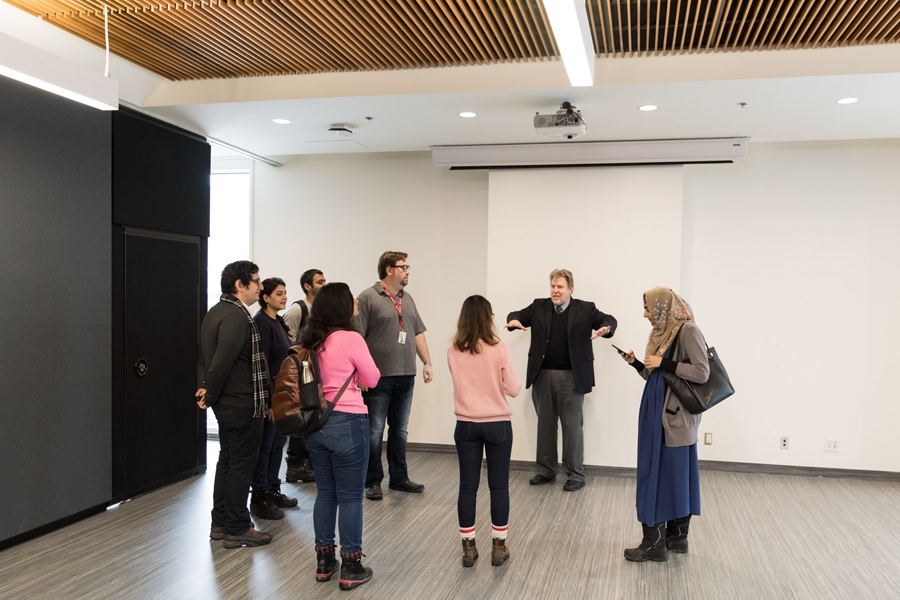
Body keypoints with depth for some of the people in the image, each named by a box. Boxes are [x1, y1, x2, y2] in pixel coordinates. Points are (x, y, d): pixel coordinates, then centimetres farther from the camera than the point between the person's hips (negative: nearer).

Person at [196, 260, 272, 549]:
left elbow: (206, 356, 15)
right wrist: (210, 396, -14)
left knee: (227, 460, 17)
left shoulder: (216, 312, 12)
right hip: (243, 405, -10)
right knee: (242, 465, 1)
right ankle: (237, 530, 11)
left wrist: (206, 386, 6)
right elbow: (222, 362, -26)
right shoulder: (237, 317, -21)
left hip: (226, 403, 10)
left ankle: (220, 524, 27)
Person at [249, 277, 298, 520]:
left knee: (278, 442, 14)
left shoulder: (277, 322, 13)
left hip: (282, 390, 9)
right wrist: (272, 398, -20)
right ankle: (259, 500, 9)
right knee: (265, 445, -1)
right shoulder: (261, 323, -14)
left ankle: (273, 491, 25)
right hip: (269, 391, -9)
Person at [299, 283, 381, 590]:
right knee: (350, 497, 4)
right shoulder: (351, 338, -14)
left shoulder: (310, 341, 6)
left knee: (325, 494, 16)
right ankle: (351, 568, 12)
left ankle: (324, 561, 25)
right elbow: (372, 379, -3)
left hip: (315, 423, 7)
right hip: (347, 424, -6)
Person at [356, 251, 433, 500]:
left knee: (400, 430, 15)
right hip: (378, 377, -6)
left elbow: (418, 334, 18)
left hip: (406, 377, 7)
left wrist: (427, 361, 10)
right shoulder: (368, 297, -8)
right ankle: (373, 482, 14)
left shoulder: (407, 299, 14)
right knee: (375, 432, 3)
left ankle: (399, 478, 25)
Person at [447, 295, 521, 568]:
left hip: (466, 425, 2)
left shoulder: (453, 352, -4)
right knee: (498, 485, 9)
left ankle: (468, 547, 17)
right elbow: (514, 389, -8)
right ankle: (498, 546, 18)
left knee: (468, 486, 9)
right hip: (498, 425, -2)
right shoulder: (499, 349, -12)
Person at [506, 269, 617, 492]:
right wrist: (513, 321, -21)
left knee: (572, 426, 3)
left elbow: (609, 320, -6)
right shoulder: (539, 307, 6)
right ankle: (546, 470, 25)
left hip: (571, 377, -3)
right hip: (543, 376, 3)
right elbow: (517, 314, 4)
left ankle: (576, 474, 14)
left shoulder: (585, 309, 0)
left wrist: (606, 328, -30)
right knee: (545, 425, 12)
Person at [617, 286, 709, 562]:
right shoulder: (660, 331, 12)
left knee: (660, 473, -3)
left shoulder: (687, 331, -13)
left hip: (675, 416, -8)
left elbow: (702, 373, -19)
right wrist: (636, 364, 3)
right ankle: (677, 537, 24)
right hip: (658, 413, 9)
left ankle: (656, 543, 6)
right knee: (674, 475, 14)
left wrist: (664, 363, -18)